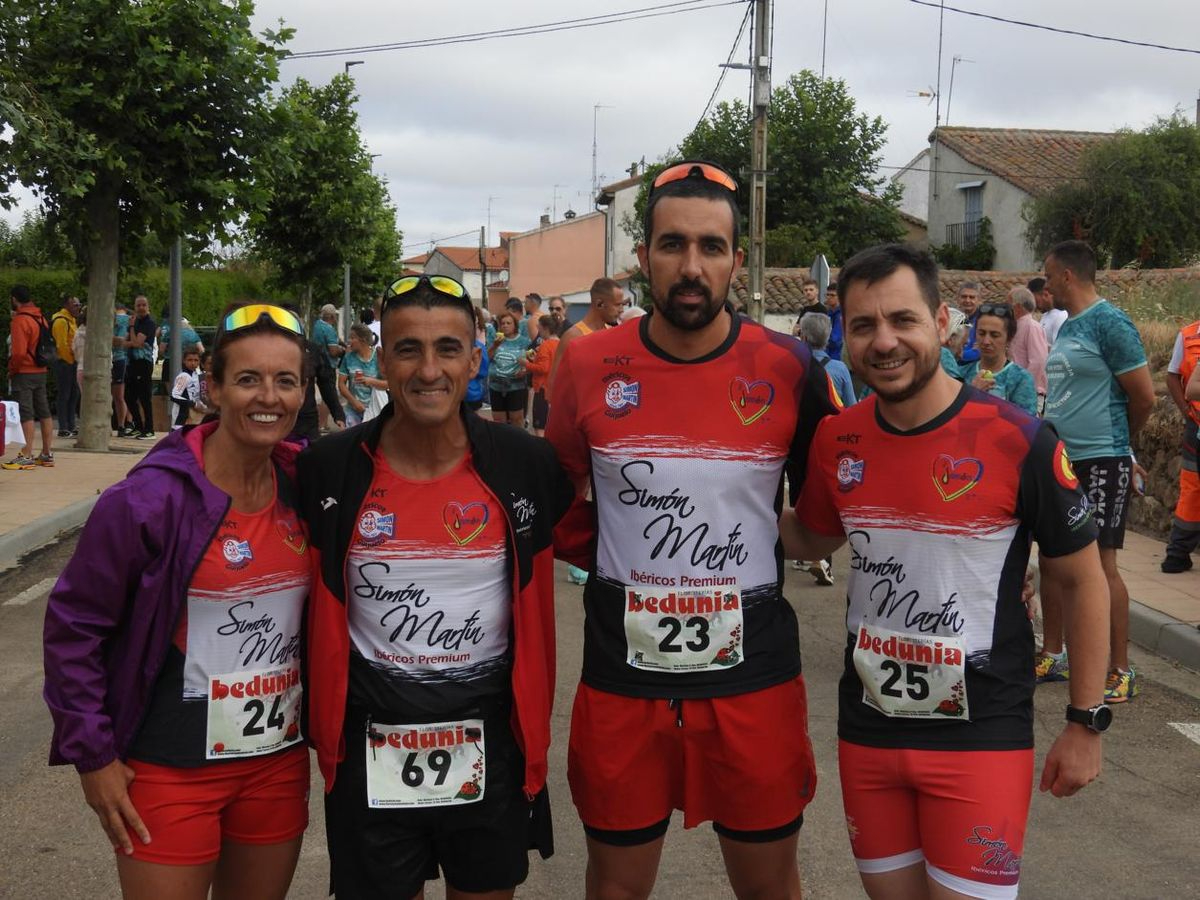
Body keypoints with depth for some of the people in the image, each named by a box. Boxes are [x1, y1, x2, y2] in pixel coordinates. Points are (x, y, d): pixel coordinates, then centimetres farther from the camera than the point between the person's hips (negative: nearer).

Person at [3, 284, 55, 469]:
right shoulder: (40, 318, 9)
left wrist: (12, 370, -7)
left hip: (23, 373, -8)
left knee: (26, 414, -7)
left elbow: (18, 352, -21)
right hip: (41, 372, 8)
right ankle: (47, 454, 16)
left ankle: (27, 456, -7)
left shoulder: (19, 320, -16)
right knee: (44, 412, 11)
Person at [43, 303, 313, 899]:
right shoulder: (150, 500, -16)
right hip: (172, 775, -5)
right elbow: (73, 628, -10)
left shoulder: (306, 486, -2)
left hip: (280, 765, 5)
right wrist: (92, 755, -9)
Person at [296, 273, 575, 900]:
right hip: (371, 743, 0)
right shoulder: (326, 469, -8)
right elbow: (311, 606, 5)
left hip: (491, 737, 0)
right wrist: (318, 723, 5)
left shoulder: (527, 465, -9)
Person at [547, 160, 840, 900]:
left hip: (754, 678, 0)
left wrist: (782, 549, -4)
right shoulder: (588, 367, -5)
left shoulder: (789, 369, -7)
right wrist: (609, 554, 0)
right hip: (622, 679, 1)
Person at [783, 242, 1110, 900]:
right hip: (868, 728, 4)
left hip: (980, 738, -4)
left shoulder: (1017, 442, -15)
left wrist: (1086, 722, -3)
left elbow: (1082, 581, -4)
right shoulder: (836, 440, -2)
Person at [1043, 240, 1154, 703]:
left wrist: (1117, 440, 3)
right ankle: (1053, 654, 26)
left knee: (1100, 563, -5)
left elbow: (1143, 396, -12)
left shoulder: (1109, 323, -13)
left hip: (1100, 462, -9)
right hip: (1061, 460, 9)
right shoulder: (1066, 326, 13)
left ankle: (1121, 672, 4)